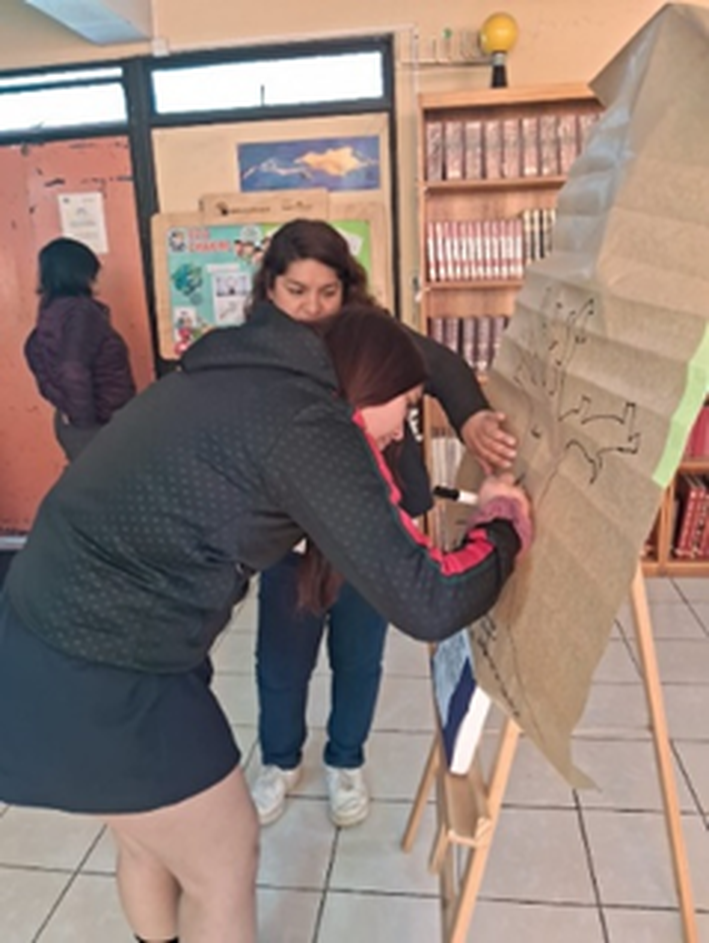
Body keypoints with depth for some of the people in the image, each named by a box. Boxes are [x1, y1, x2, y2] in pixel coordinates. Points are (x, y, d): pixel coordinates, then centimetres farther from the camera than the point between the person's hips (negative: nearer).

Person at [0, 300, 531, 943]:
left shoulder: (248, 378, 8)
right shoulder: (308, 424, -19)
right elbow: (427, 604, -21)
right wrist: (504, 525, -2)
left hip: (52, 631, 9)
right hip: (93, 678, -9)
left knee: (150, 838, 30)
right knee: (225, 858, 16)